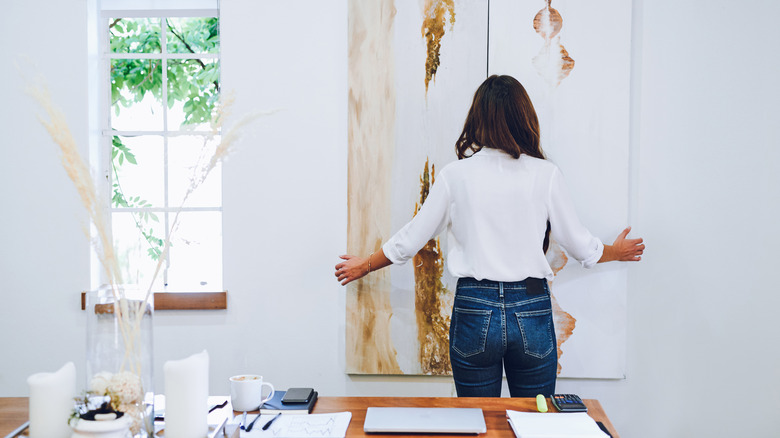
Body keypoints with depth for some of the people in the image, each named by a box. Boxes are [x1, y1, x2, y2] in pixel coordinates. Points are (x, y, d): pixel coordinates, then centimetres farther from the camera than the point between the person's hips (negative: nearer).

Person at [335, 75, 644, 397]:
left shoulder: (455, 174, -5)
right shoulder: (545, 174, -4)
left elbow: (410, 240, 4)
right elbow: (579, 245, 5)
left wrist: (366, 265, 22)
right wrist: (616, 252, 27)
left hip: (474, 311, 0)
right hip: (532, 311, 1)